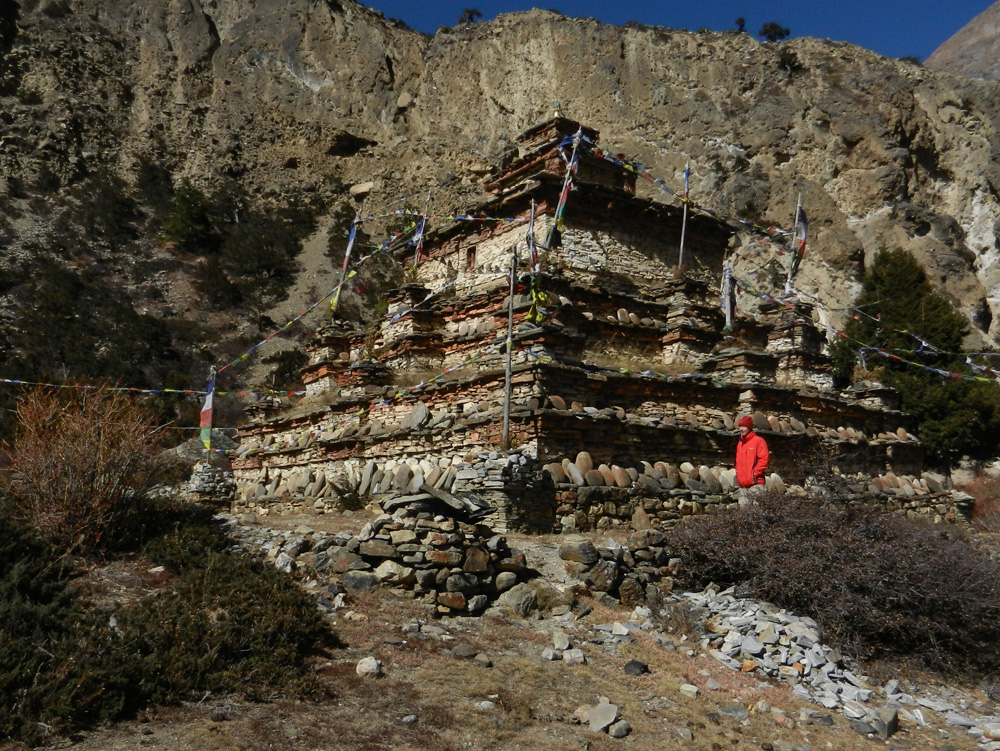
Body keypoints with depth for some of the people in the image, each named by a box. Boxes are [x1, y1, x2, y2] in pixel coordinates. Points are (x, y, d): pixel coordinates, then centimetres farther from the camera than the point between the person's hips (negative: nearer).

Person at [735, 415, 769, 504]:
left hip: (755, 483, -7)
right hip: (742, 484, 7)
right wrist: (738, 473, 12)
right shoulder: (740, 443, 18)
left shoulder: (759, 441, -5)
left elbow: (764, 459, -11)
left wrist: (755, 474, -11)